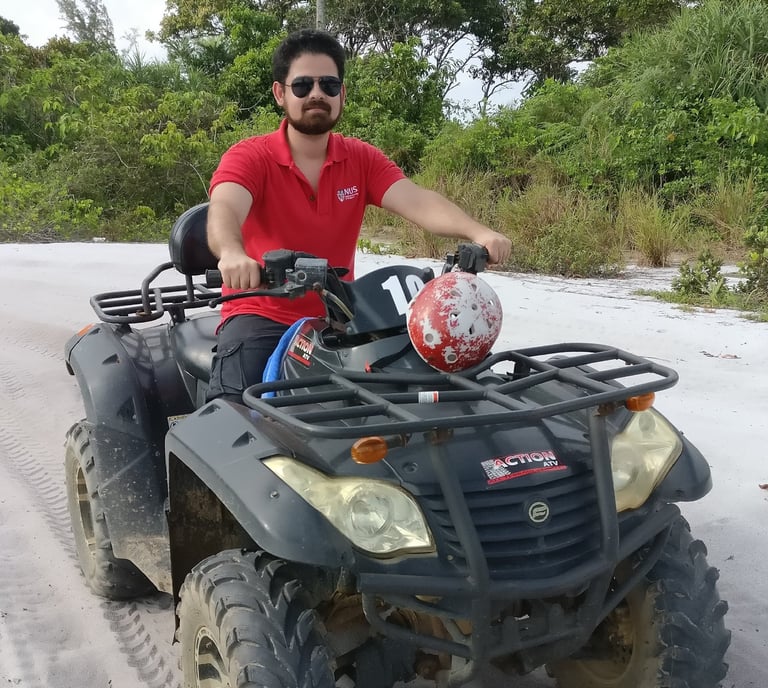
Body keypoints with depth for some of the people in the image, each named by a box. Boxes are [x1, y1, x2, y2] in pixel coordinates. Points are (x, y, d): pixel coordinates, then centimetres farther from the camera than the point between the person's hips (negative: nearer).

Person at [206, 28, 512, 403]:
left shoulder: (362, 159, 4)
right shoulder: (249, 157, -6)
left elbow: (417, 201, -12)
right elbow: (224, 210, -26)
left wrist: (478, 232, -32)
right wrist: (232, 253, -51)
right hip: (260, 318, -3)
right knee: (234, 409, -25)